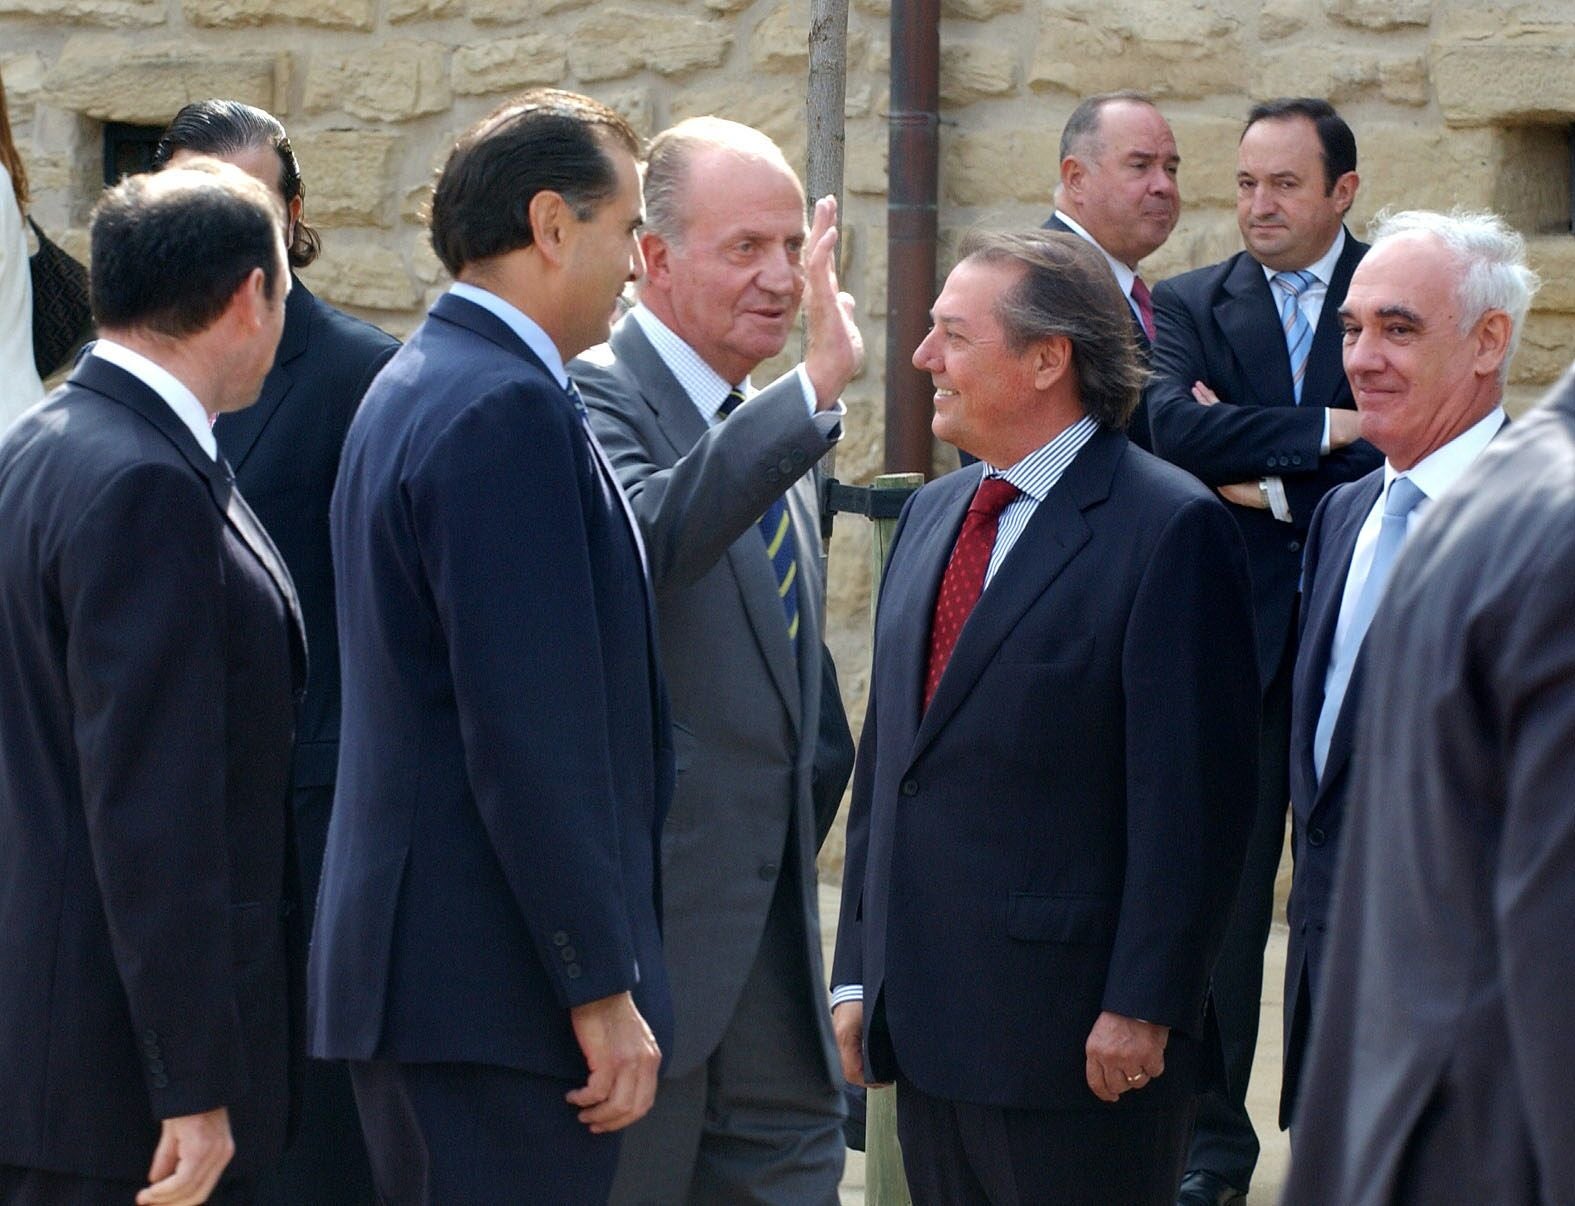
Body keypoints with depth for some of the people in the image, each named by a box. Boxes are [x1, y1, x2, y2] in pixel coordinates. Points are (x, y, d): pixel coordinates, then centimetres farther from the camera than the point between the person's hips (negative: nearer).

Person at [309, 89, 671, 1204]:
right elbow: (532, 735, -20)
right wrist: (602, 988, -18)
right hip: (495, 986, -10)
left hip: (405, 955, 10)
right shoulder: (509, 411, -16)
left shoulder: (415, 389, 16)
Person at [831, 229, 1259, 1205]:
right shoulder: (932, 518, 15)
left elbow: (1190, 795, -14)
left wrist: (1142, 1008, -17)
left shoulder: (1169, 529, -10)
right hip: (924, 1030, 7)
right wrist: (859, 976, 14)